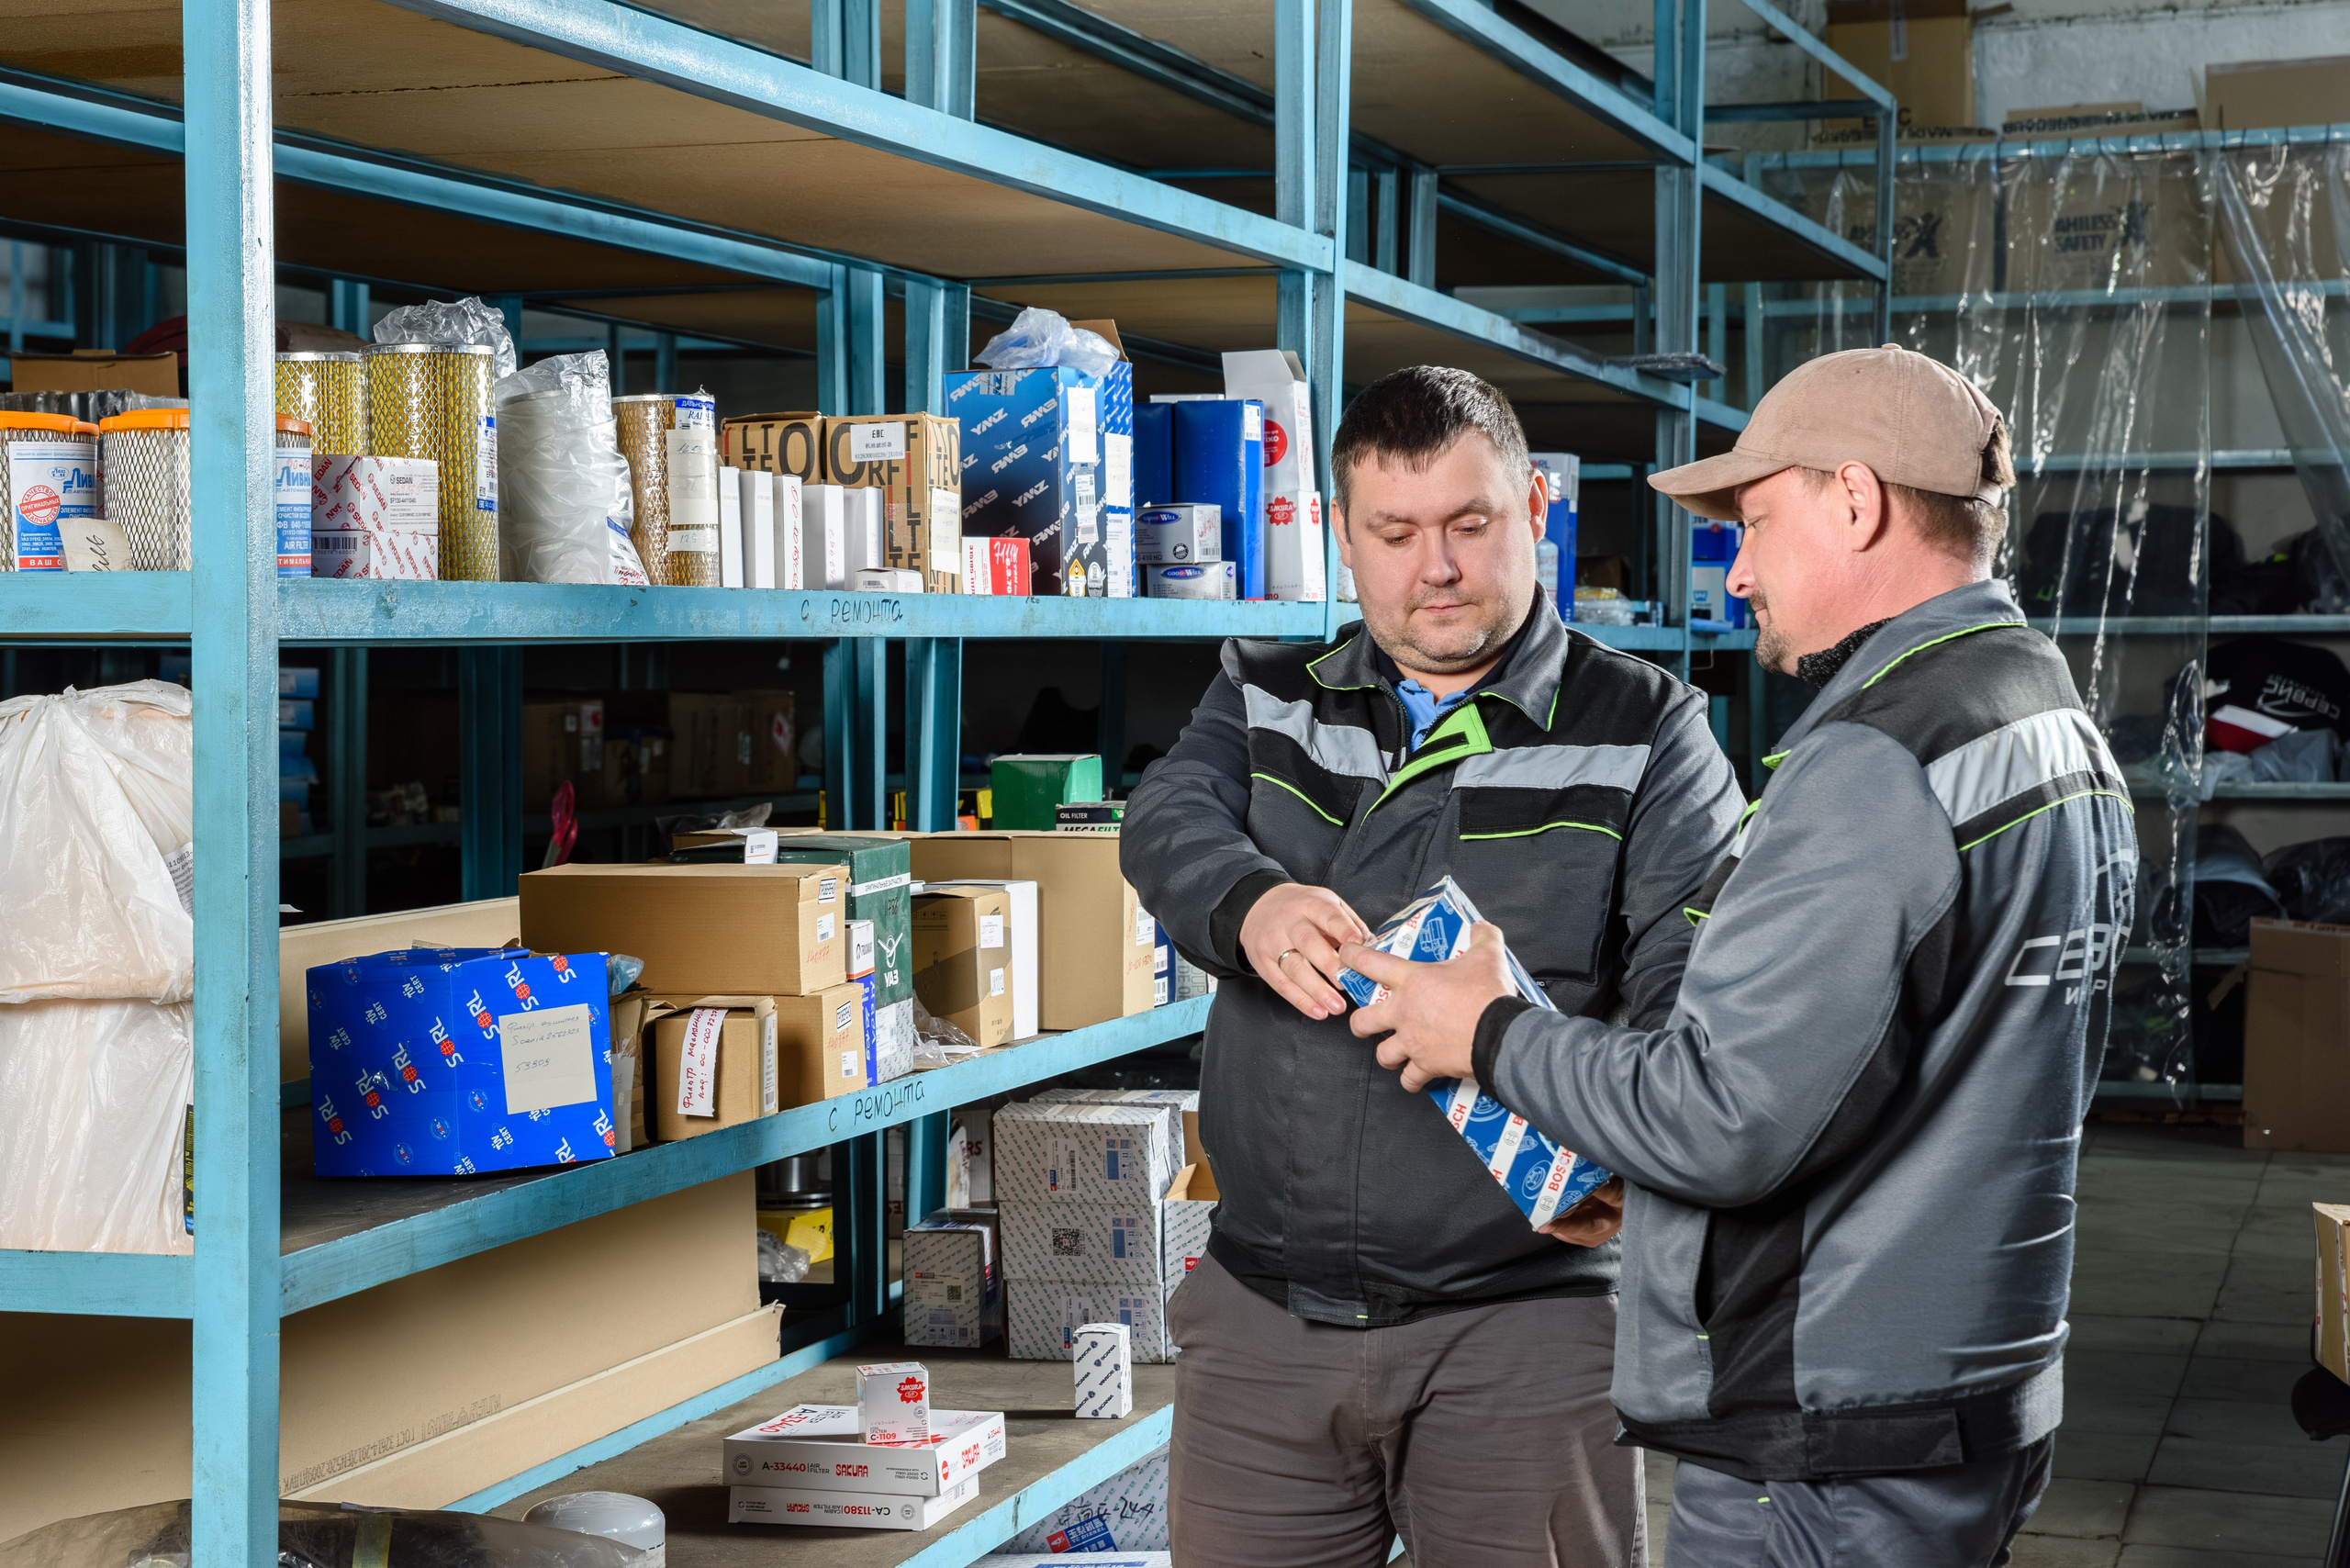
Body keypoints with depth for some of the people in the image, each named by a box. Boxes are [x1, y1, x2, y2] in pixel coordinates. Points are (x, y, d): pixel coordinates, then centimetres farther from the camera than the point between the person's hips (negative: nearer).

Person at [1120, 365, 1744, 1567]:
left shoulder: (1643, 734, 3)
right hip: (1262, 1316, 3)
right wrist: (1254, 903, -30)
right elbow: (1168, 825, -7)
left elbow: (1701, 983, -8)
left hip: (1521, 1324, -2)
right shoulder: (1264, 702, 12)